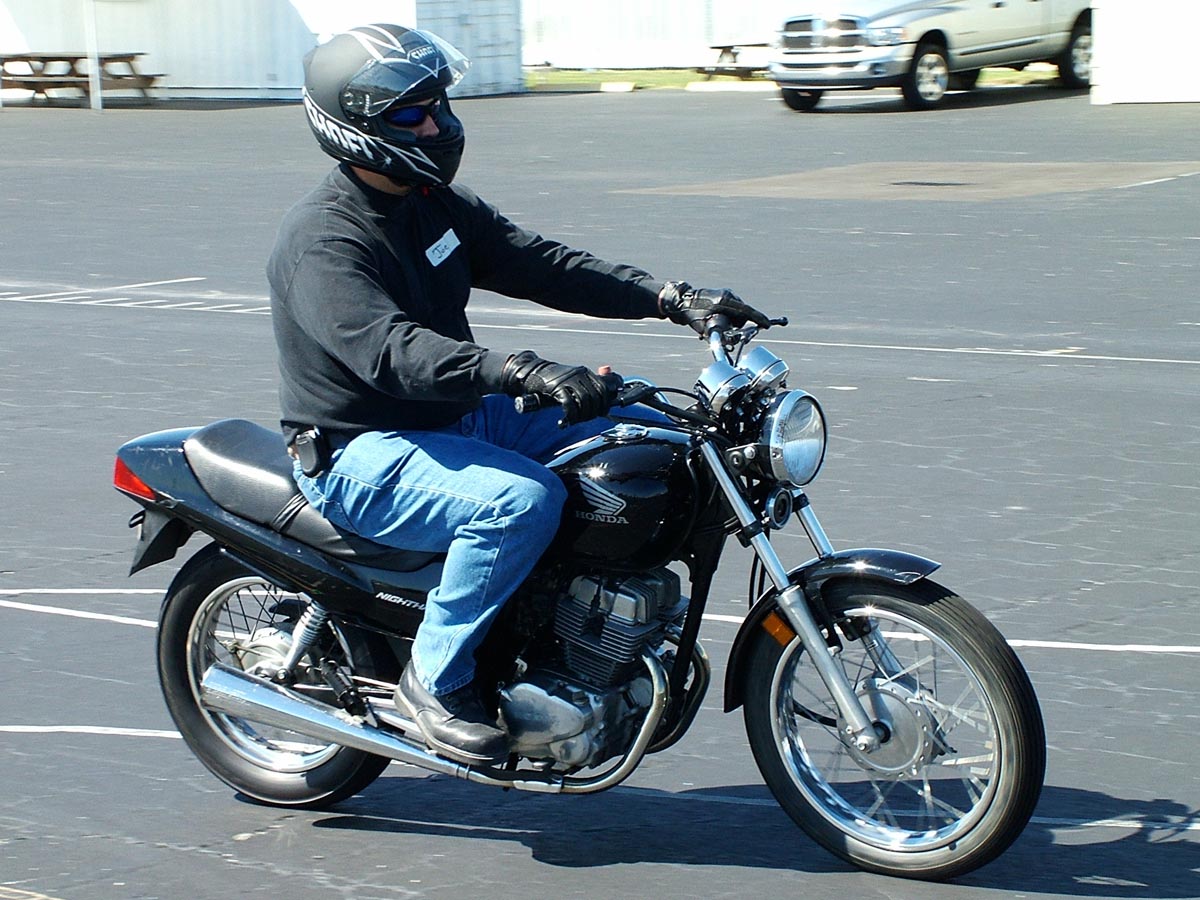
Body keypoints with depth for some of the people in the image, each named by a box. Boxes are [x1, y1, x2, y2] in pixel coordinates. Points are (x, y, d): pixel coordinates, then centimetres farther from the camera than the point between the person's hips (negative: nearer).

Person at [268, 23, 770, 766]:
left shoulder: (437, 204, 9)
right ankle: (437, 677, -18)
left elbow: (537, 264, 5)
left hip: (460, 418, 9)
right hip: (363, 455, -9)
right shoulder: (323, 240, -20)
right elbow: (390, 351, -35)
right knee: (521, 500, -35)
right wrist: (522, 372, -48)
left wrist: (672, 299, -7)